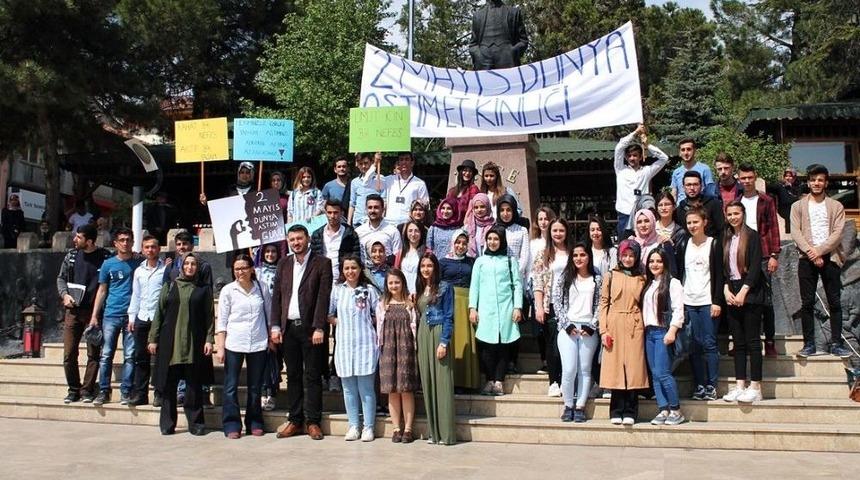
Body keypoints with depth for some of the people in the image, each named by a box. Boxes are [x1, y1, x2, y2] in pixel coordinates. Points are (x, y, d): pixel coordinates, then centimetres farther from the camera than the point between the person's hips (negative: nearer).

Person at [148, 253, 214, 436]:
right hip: (170, 342, 1)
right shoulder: (169, 287, 11)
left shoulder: (204, 289, 8)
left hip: (195, 343, -1)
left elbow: (209, 316, 5)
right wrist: (153, 339, 5)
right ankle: (167, 424, 12)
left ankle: (195, 423, 10)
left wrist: (209, 339, -4)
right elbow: (159, 314, 10)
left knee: (194, 384, 1)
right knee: (168, 384, 2)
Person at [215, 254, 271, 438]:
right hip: (234, 344, -1)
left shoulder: (262, 288, 5)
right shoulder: (227, 290, 1)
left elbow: (269, 315, 13)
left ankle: (254, 423, 21)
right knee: (231, 386, -1)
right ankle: (232, 425, 8)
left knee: (255, 386, 9)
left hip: (258, 344, 1)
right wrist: (220, 347, -3)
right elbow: (221, 321, 1)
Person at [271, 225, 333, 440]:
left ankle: (313, 421, 9)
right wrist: (275, 326, 2)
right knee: (293, 376, 10)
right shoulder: (284, 264, 12)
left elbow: (323, 297, -8)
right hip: (288, 328, 4)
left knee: (312, 376, 2)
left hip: (310, 328, -4)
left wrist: (319, 328, -14)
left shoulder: (322, 263, -2)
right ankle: (295, 420, 17)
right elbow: (276, 296, 10)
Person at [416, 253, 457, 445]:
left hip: (438, 334, -6)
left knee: (442, 382, -6)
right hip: (422, 336, 6)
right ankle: (433, 431, 11)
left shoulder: (444, 287, -2)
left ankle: (446, 433, -3)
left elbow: (449, 317, -7)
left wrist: (444, 342, -16)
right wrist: (418, 340, 7)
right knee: (427, 382, 6)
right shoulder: (419, 289, 16)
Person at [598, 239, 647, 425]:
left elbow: (644, 305, 11)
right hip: (614, 326, -1)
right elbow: (603, 303, 3)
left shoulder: (642, 279, 10)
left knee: (633, 368, -1)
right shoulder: (611, 276, 7)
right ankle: (616, 412, 7)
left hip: (634, 327, 1)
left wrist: (644, 326, -2)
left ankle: (630, 413, 6)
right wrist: (603, 330, -4)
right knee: (615, 368, 0)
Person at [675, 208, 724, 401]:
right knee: (694, 345, 4)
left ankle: (712, 386, 3)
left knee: (709, 343, -2)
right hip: (688, 302, 3)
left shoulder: (714, 244, 0)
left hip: (707, 301, -3)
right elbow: (678, 273, 11)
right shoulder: (683, 245, 10)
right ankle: (699, 385, 9)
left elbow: (719, 275, -3)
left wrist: (717, 301, -9)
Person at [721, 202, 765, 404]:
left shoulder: (752, 236, -3)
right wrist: (726, 290, -2)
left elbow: (755, 267, -10)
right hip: (731, 294, 6)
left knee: (752, 340, -5)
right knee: (738, 342, 6)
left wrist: (743, 292, -14)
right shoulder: (726, 239, 14)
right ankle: (740, 385, 8)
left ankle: (755, 387, -2)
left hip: (750, 293, -6)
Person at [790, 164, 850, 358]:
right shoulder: (798, 206, 10)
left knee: (834, 302, 0)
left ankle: (836, 344, 4)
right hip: (807, 259, 0)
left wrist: (819, 250, -14)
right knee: (807, 303, 0)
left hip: (830, 258, 0)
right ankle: (809, 344, 5)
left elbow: (837, 233, -2)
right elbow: (795, 233, -1)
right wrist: (811, 253, -13)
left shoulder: (836, 206, 9)